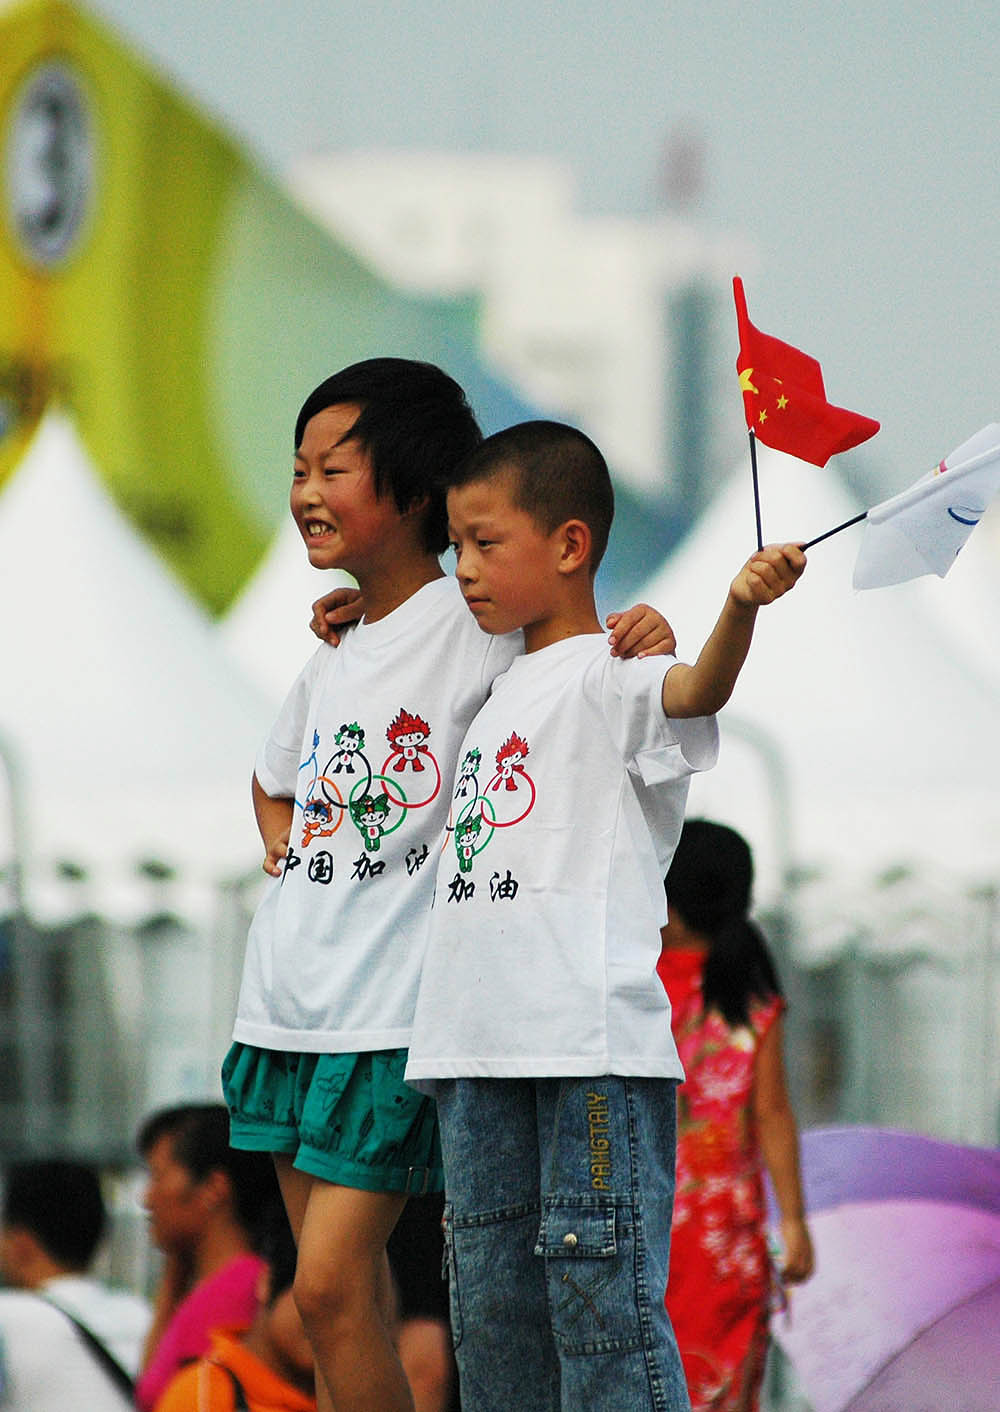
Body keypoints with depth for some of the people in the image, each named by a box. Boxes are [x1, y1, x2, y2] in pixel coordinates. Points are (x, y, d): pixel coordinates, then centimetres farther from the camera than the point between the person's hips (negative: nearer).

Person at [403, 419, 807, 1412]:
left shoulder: (609, 676, -5)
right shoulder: (500, 696, 21)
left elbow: (696, 692, -26)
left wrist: (742, 607, -47)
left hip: (592, 1044, -9)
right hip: (476, 1050, 9)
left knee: (600, 1292, -11)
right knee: (489, 1298, 10)